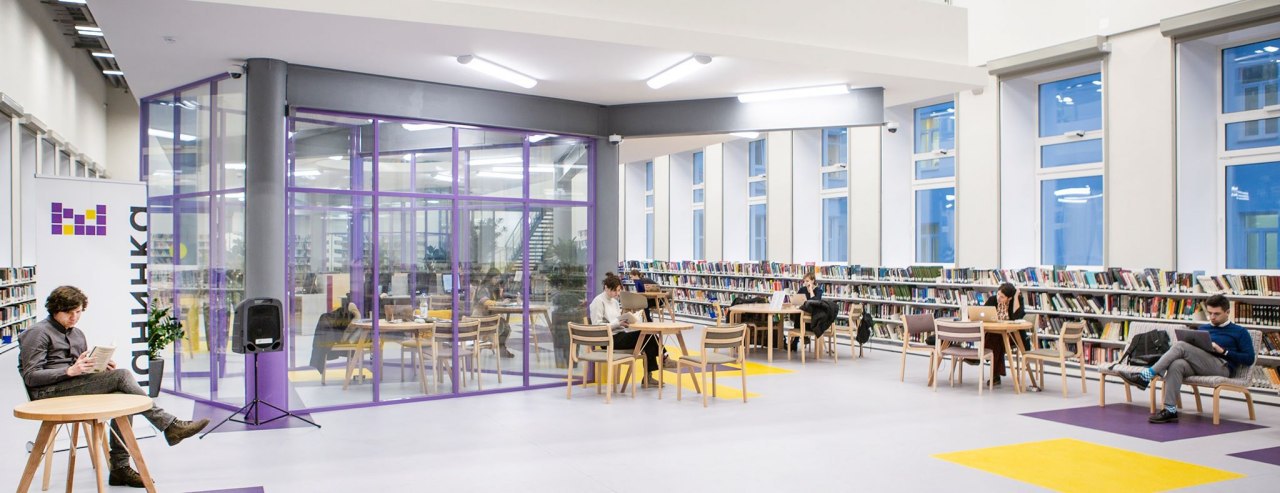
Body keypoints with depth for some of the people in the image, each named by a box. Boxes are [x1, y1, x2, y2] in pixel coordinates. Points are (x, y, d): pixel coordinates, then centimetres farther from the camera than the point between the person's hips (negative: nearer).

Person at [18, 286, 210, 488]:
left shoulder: (77, 334, 23)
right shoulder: (37, 333, -2)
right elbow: (31, 377, -11)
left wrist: (101, 367, 2)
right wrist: (70, 371, -23)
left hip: (74, 386, 8)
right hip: (48, 394, -8)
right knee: (122, 376, -24)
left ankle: (120, 468, -19)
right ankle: (170, 426, -24)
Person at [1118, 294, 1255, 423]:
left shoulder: (1239, 332, 15)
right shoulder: (1203, 328, 30)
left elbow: (1249, 358, 3)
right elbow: (1194, 351, 28)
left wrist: (1223, 351, -7)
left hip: (1222, 367, -5)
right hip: (1197, 366, 5)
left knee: (1180, 345, -27)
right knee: (1176, 364, -33)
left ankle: (1146, 376, -31)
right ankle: (1170, 410, -41)